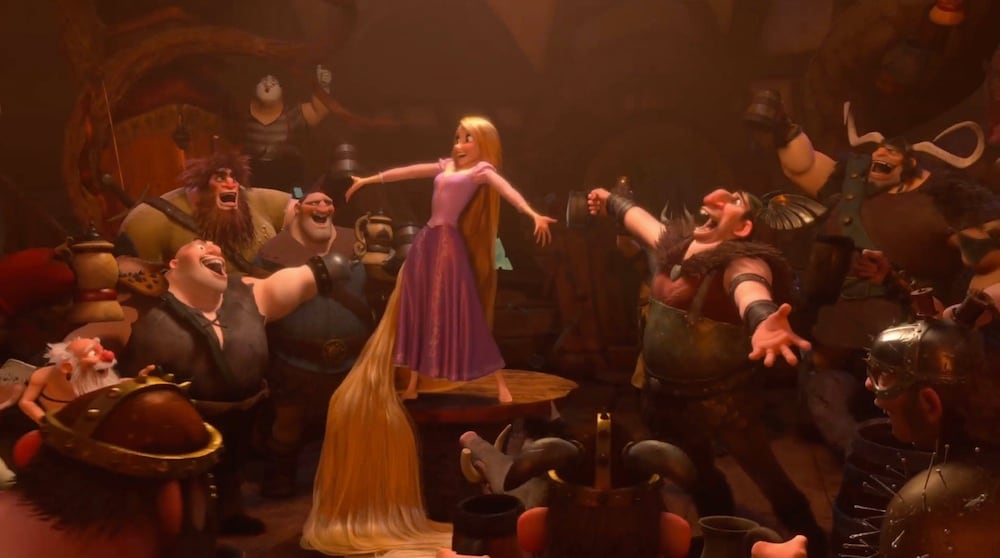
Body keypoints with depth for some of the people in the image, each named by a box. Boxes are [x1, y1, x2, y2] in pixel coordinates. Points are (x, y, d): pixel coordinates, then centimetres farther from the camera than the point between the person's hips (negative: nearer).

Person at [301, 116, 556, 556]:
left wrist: (534, 214, -35)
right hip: (427, 243, 7)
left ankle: (497, 382, -6)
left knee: (457, 314, -10)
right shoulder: (445, 167, 19)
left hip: (449, 245, -7)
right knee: (418, 312, 7)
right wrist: (371, 180, 35)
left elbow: (506, 188, -19)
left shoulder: (482, 170, -1)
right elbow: (407, 171, 27)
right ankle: (412, 381, 13)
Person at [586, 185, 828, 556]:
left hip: (721, 399, -7)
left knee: (768, 479, -7)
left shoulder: (741, 263, -21)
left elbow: (750, 291, -45)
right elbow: (641, 219, 23)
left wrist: (762, 321, -68)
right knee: (699, 479, 24)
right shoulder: (676, 247, 2)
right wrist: (611, 201, 42)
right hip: (666, 395, 7)